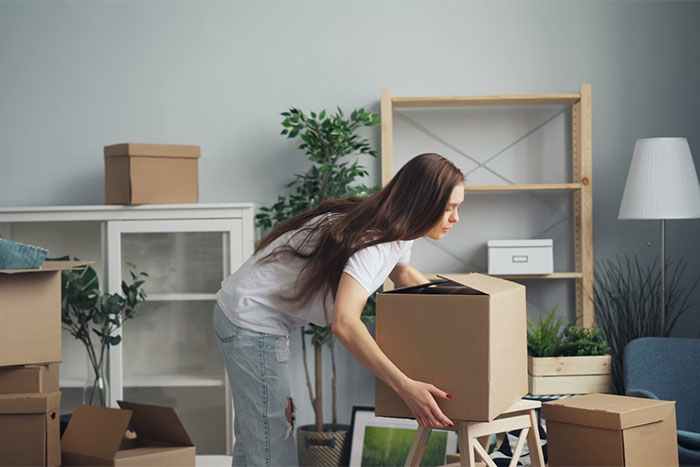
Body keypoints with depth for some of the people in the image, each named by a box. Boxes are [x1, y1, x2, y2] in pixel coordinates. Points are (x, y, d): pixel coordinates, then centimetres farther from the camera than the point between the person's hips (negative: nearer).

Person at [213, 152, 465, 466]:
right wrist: (405, 387, -46)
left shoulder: (398, 231, 0)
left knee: (254, 439, 20)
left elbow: (402, 273, 26)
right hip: (252, 324, -10)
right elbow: (344, 322, -43)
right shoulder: (374, 239, -30)